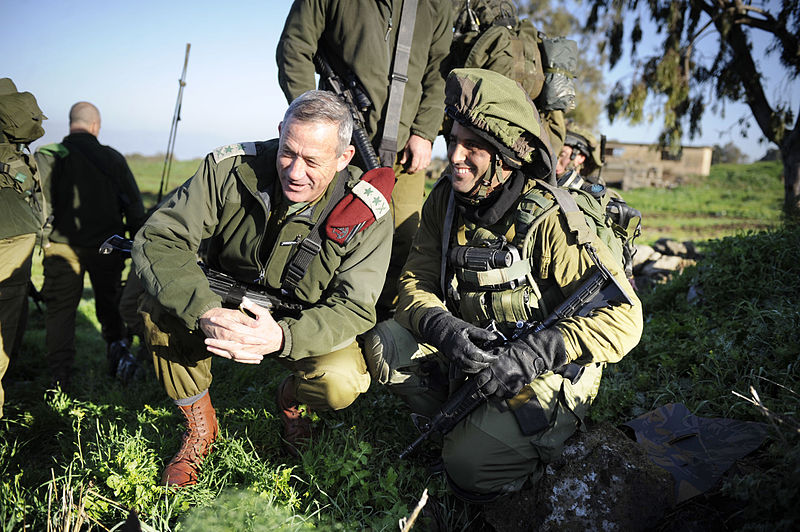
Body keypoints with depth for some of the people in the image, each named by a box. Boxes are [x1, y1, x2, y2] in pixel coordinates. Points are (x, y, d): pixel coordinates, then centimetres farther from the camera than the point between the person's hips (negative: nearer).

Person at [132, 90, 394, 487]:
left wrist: (282, 337, -41)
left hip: (302, 325, -1)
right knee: (161, 306, -27)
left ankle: (290, 399, 12)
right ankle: (199, 427, -2)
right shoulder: (230, 169, -19)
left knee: (341, 384, -30)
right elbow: (157, 240, -22)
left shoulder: (367, 214, -21)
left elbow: (354, 308, -21)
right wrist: (205, 313, -40)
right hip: (222, 307, 2)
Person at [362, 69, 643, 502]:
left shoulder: (550, 222, -23)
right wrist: (442, 327, -27)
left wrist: (535, 353, -33)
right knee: (383, 344, -15)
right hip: (470, 352, 6)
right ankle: (471, 422, 1)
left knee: (470, 463, -23)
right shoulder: (445, 201, -5)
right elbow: (415, 283, -3)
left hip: (547, 378, -5)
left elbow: (623, 316, -23)